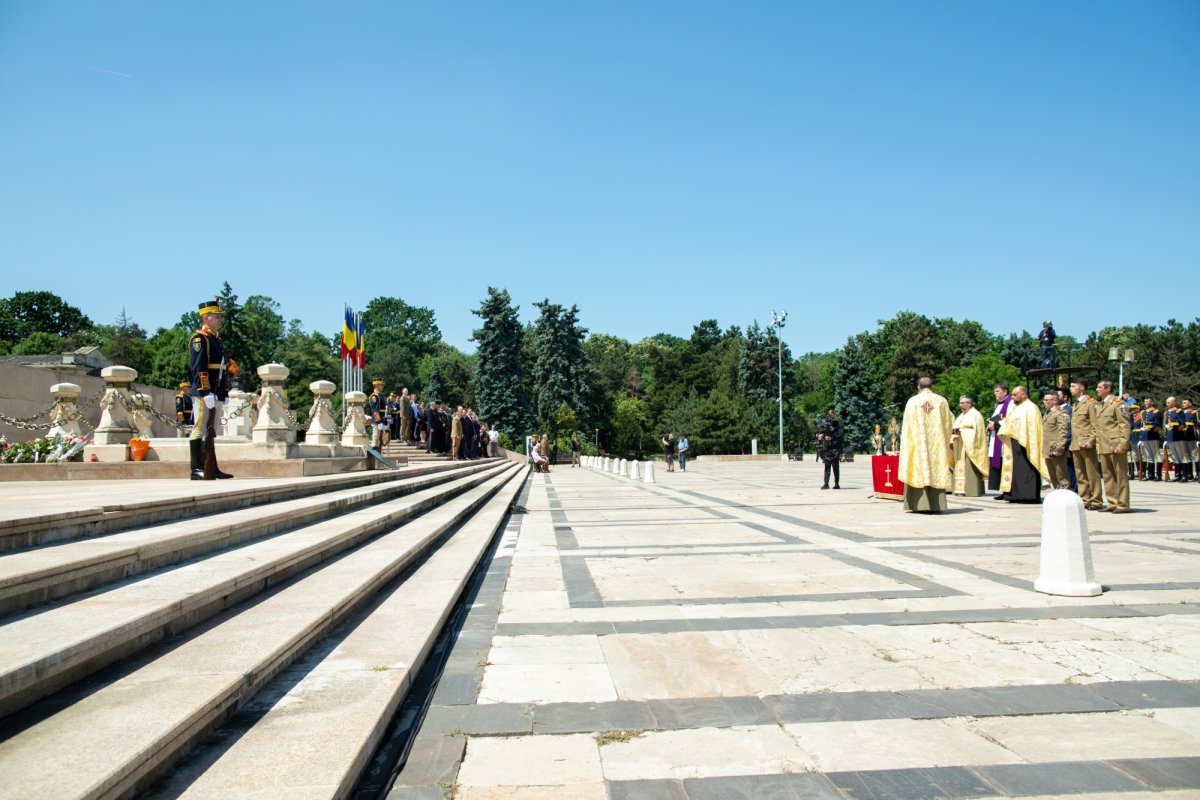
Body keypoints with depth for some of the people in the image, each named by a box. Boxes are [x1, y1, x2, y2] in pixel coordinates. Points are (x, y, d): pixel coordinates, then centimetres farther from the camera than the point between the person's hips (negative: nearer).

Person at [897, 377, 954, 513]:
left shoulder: (912, 401, -1)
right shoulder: (942, 401, 3)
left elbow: (907, 426, -1)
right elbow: (949, 424, 8)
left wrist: (908, 444, 6)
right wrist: (946, 443, 20)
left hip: (917, 444, -1)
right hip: (937, 445, 1)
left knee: (918, 472, 3)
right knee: (936, 472, 3)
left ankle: (919, 504, -1)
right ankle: (936, 505, -1)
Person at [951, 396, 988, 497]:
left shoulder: (975, 414, -4)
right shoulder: (962, 415, 21)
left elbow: (976, 430, -13)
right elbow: (956, 427, 20)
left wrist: (960, 431, -18)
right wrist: (954, 431, -3)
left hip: (970, 445, -8)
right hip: (961, 446, 8)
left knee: (969, 468, -11)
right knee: (960, 466, 3)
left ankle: (971, 490, -11)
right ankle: (961, 489, 4)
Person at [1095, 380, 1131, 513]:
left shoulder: (1118, 403, -5)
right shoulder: (1100, 405, 20)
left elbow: (1125, 425, -10)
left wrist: (1122, 444, -18)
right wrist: (1098, 444, 17)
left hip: (1115, 446, -8)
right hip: (1103, 447, 8)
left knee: (1120, 476, -3)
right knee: (1108, 476, 9)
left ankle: (1123, 505, 0)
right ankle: (1112, 504, 15)